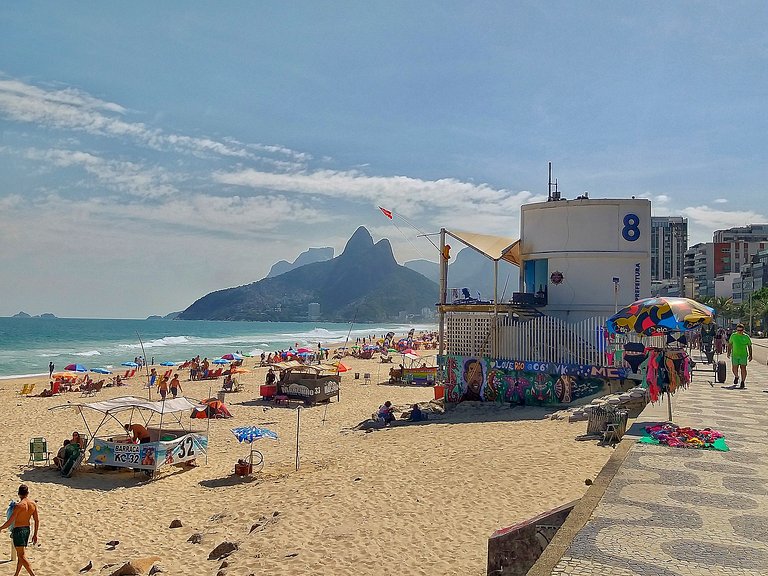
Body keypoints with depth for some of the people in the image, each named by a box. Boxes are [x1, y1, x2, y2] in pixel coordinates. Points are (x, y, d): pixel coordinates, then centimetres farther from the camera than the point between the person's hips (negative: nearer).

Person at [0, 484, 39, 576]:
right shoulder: (33, 504, 0)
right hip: (27, 529, 7)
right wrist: (35, 534, 13)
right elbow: (37, 521, 4)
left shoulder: (19, 505, -18)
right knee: (20, 554, 20)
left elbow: (10, 521, -16)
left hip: (18, 530, -7)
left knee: (21, 555, -4)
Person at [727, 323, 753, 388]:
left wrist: (750, 355, 3)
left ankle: (743, 382, 3)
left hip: (743, 355, -1)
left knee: (743, 368, -8)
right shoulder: (733, 336, 4)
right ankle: (736, 377, 32)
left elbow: (749, 346, 7)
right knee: (734, 368, 1)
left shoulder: (746, 337, 2)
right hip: (735, 355, 1)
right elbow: (730, 344, 14)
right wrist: (729, 352, 8)